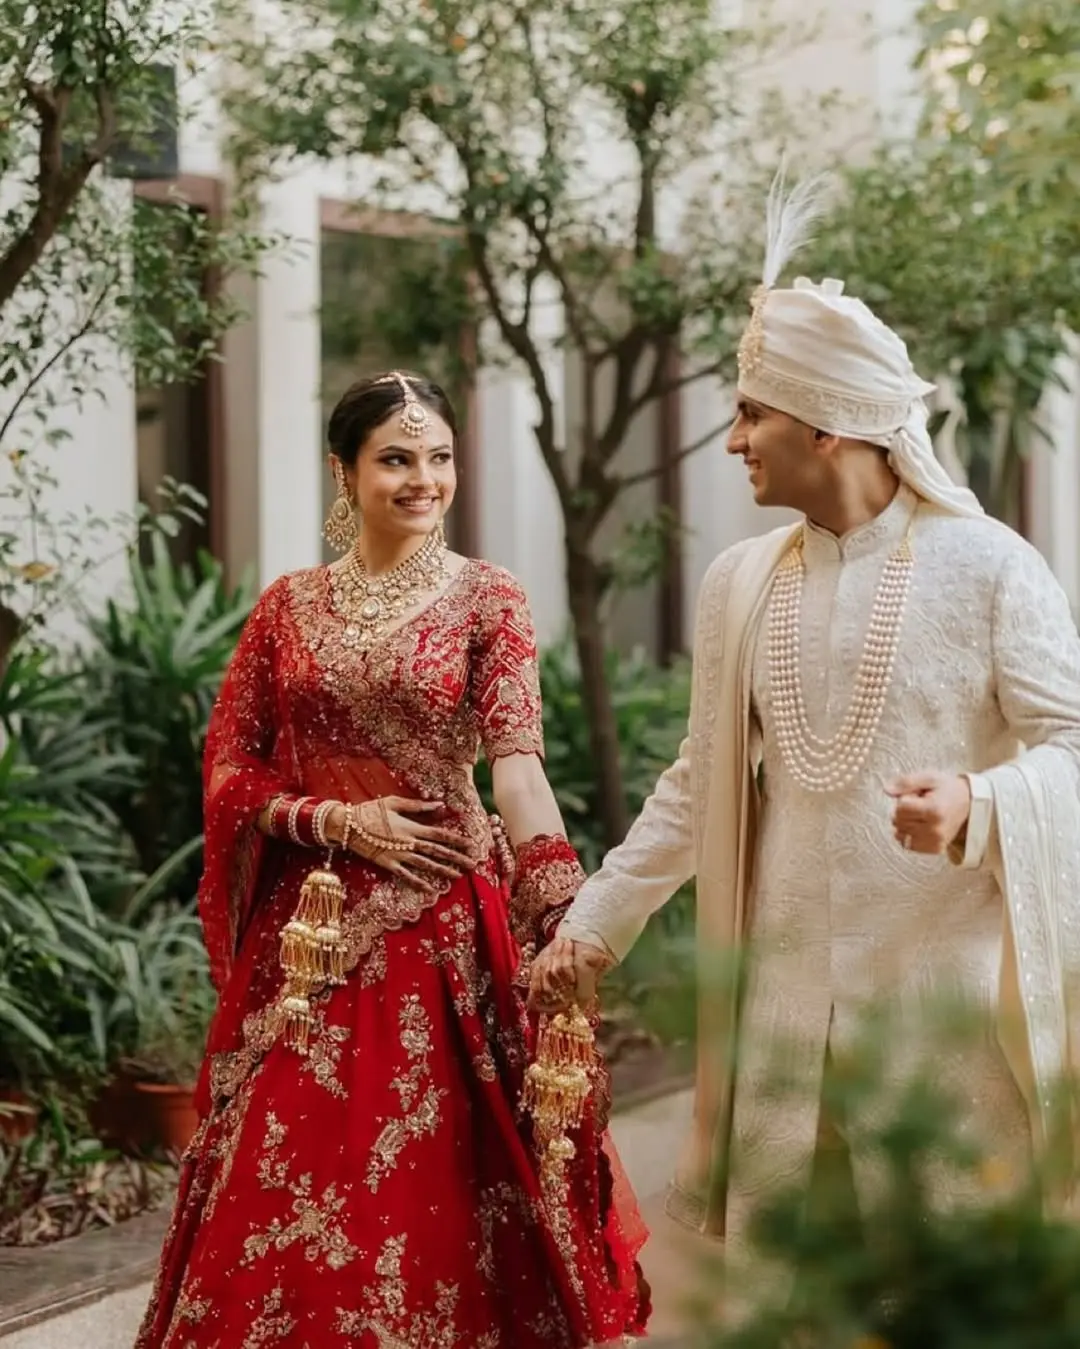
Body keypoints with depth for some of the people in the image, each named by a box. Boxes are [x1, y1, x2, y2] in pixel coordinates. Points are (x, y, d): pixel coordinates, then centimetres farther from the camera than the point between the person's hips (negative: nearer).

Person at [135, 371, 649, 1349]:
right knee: (290, 1180, 6)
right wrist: (335, 820, -11)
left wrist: (564, 919, -29)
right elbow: (230, 766, 6)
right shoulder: (288, 606, 6)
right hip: (306, 928, 2)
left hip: (441, 921, -2)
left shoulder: (487, 600, -2)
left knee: (432, 1183, 2)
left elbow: (518, 761, -15)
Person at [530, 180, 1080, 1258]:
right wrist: (595, 921, 15)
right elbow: (698, 784, 17)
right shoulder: (741, 581, 10)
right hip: (786, 1000, 4)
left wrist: (978, 806, -27)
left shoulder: (987, 567, -4)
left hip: (946, 998, -4)